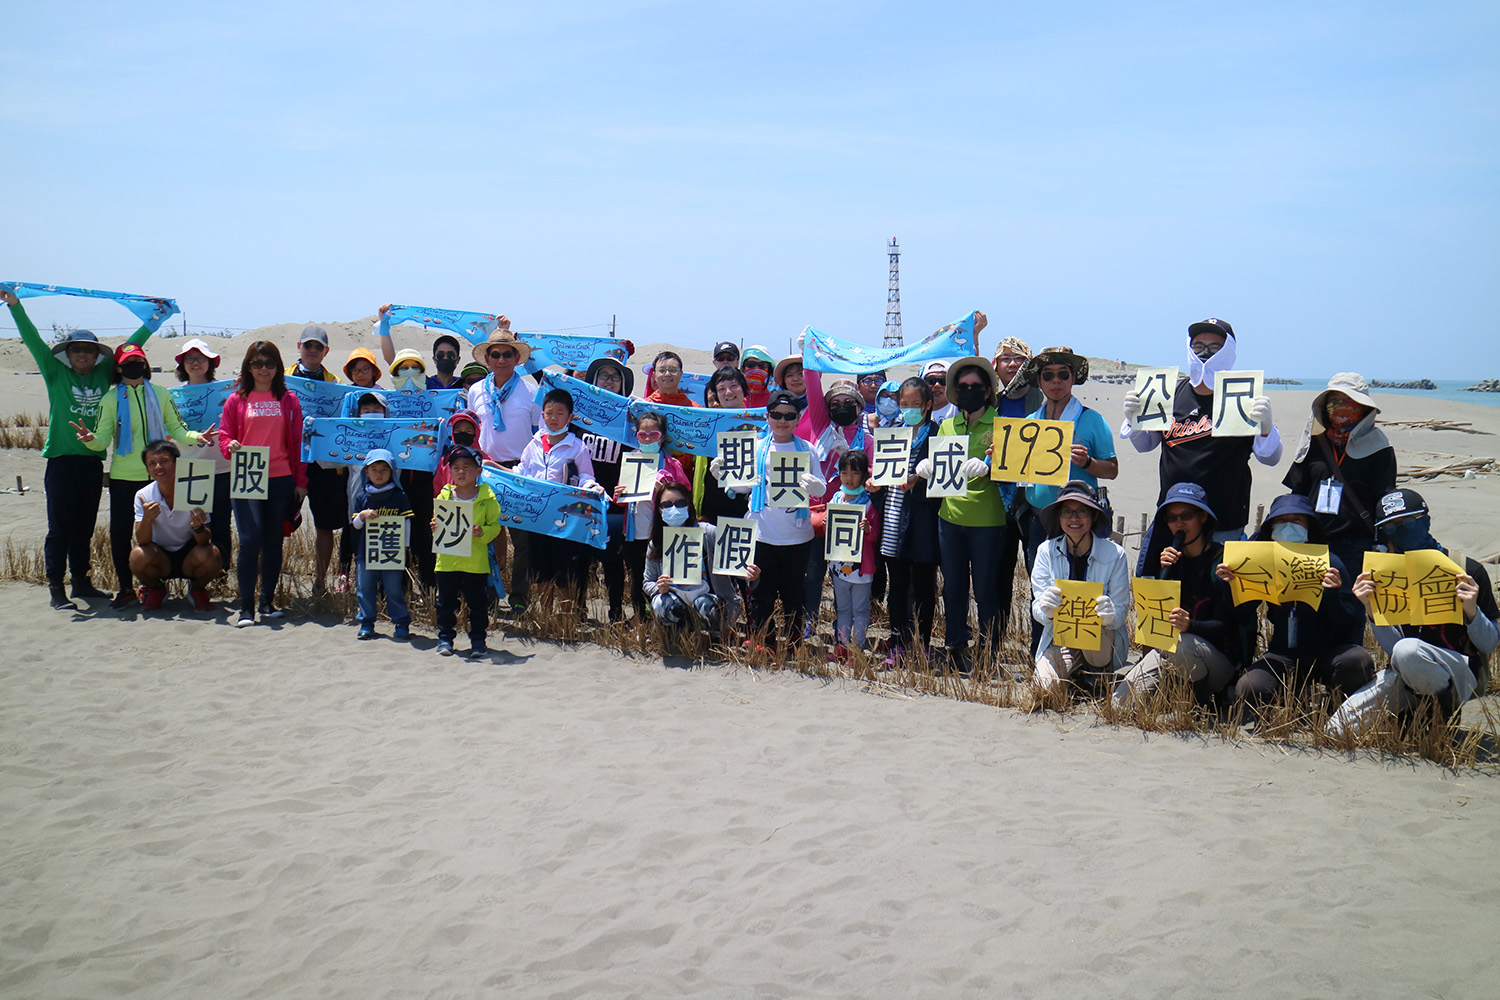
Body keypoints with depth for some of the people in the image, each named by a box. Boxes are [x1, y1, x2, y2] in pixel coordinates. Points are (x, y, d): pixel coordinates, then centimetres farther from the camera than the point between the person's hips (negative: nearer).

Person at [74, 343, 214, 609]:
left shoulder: (160, 394, 6)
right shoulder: (111, 398, 3)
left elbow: (175, 428, 6)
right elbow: (103, 439, -2)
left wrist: (194, 436, -13)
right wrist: (90, 438, -24)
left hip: (156, 476, 1)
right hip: (123, 477, 0)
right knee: (120, 532, -3)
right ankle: (126, 588, 10)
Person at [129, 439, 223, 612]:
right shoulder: (143, 496, -12)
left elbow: (205, 541, -19)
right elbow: (142, 541, -19)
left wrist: (199, 527, -42)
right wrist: (146, 519, -40)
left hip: (189, 555, -1)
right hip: (160, 558, 1)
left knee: (211, 556, -33)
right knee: (138, 556, -31)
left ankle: (197, 588, 3)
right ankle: (155, 588, 4)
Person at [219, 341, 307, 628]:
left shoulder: (288, 400, 10)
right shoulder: (236, 400, 7)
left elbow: (297, 442, 10)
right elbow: (224, 434, 8)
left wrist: (300, 481, 6)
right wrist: (230, 446, -16)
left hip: (281, 480, 2)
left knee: (273, 541, 7)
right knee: (250, 539, -12)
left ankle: (268, 602, 19)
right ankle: (246, 607, -6)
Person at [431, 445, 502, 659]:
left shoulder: (487, 498, -1)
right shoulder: (444, 496, 6)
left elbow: (495, 525, -1)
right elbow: (437, 520, 11)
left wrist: (483, 533, -20)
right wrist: (434, 528, -11)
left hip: (476, 560, -2)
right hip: (447, 559, 2)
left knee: (477, 602, 5)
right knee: (446, 601, 8)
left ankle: (478, 639, 16)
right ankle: (445, 637, 20)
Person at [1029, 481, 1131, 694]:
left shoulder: (1115, 554, -8)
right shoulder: (1046, 551, -3)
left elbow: (1121, 611, -10)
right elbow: (1038, 609, -9)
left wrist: (1110, 614, -36)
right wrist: (1046, 609, -35)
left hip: (1106, 641, 0)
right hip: (1058, 638, 0)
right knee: (1047, 684, -30)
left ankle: (1098, 677, -7)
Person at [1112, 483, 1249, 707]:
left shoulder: (1222, 559, -8)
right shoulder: (1170, 558, 8)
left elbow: (1224, 625, -14)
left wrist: (1190, 625, -34)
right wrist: (1164, 571, -14)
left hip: (1222, 661, -1)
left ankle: (1204, 702, -13)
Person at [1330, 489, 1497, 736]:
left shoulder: (1468, 571, -6)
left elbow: (1491, 645, -1)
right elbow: (1392, 646, -2)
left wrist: (1472, 611, -20)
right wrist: (1372, 609, -16)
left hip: (1464, 672, -3)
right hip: (1408, 677, 4)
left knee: (1407, 651, -38)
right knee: (1338, 728, -16)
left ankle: (1446, 709, -12)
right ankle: (1414, 711, 5)